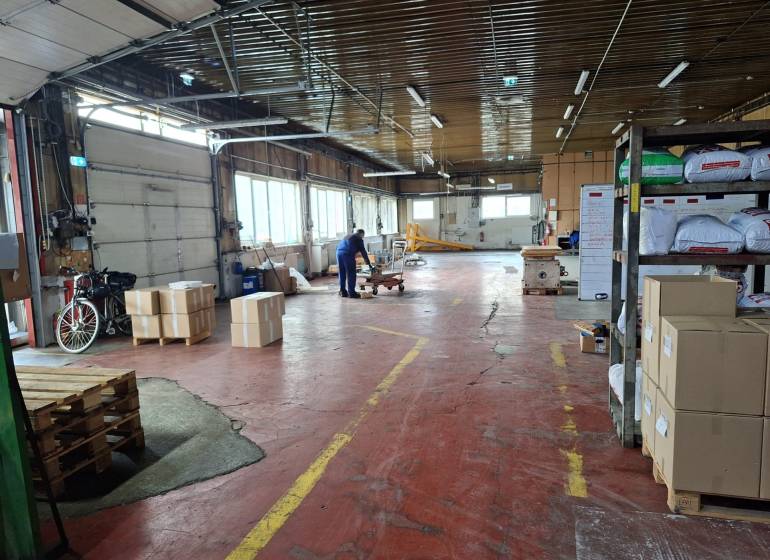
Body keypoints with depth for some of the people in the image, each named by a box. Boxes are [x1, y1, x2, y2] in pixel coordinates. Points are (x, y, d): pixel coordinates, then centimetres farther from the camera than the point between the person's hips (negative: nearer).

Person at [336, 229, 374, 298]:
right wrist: (369, 264, 10)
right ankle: (351, 293, -1)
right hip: (348, 254, -7)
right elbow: (363, 252, 7)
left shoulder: (348, 235, 30)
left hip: (339, 252, 7)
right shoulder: (359, 239, 9)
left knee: (342, 274, 14)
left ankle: (343, 292, 18)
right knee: (351, 274, -1)